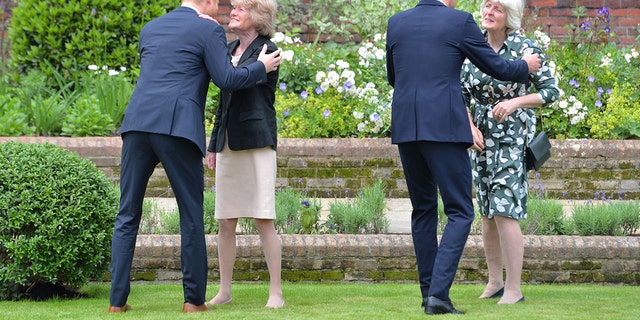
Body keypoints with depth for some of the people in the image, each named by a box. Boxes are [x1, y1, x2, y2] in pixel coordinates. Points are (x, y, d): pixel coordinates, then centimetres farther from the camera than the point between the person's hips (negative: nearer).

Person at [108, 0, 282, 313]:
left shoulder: (150, 29, 23)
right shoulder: (209, 31, 6)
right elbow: (227, 80, -1)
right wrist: (261, 67, 15)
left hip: (137, 125, 4)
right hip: (177, 129, -4)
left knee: (127, 217, 7)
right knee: (191, 216, 7)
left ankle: (117, 301, 1)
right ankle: (194, 299, 5)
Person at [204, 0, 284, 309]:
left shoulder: (267, 50, -4)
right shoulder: (230, 49, 16)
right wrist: (213, 144, 19)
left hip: (257, 142, -7)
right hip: (229, 143, 7)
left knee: (264, 220, -7)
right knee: (225, 222, 6)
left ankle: (276, 292, -3)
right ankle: (224, 291, 12)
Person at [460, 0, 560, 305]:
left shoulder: (525, 48, -12)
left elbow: (551, 91, -9)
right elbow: (462, 94, 7)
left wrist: (515, 102, -23)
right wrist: (470, 127, -8)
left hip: (513, 136, -5)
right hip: (482, 135, 5)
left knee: (504, 211, -12)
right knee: (487, 211, 10)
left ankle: (514, 289, -7)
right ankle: (494, 282, 22)